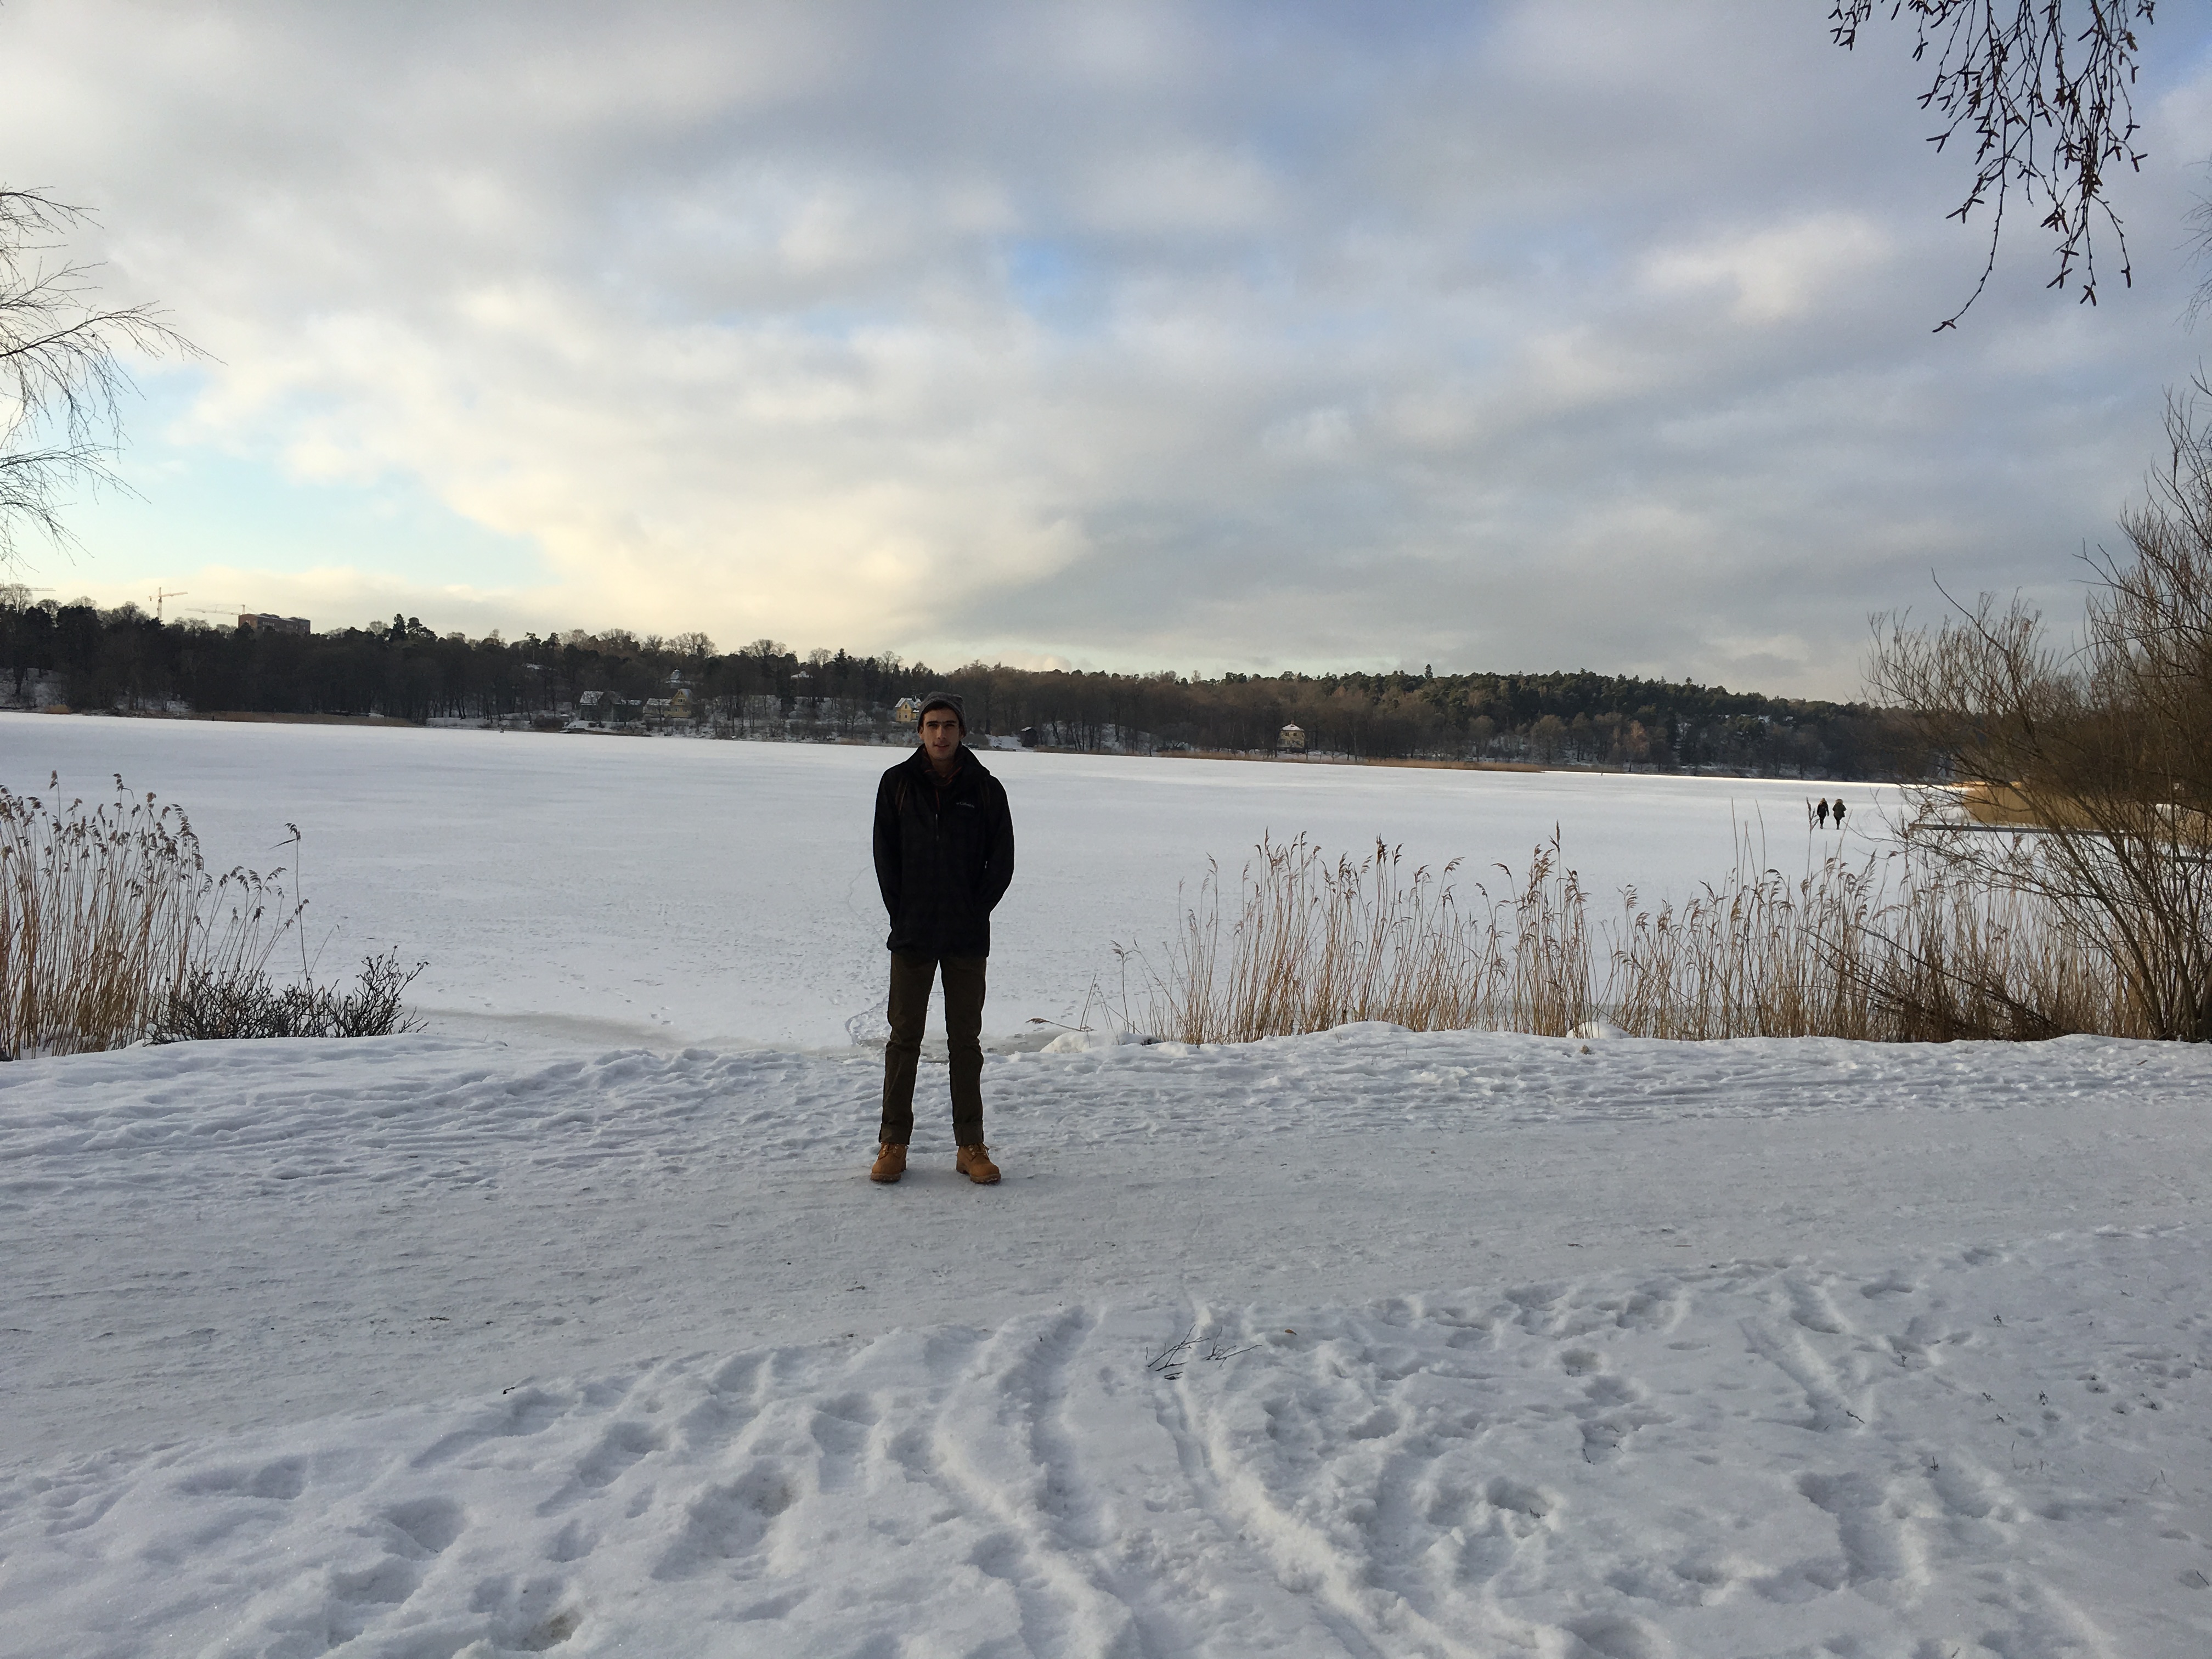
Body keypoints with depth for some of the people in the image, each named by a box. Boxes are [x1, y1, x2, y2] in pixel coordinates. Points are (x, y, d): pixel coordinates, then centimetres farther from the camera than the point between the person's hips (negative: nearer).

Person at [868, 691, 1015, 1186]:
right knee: (904, 1037, 4)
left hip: (967, 939, 0)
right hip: (911, 935, 0)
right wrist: (902, 913, -2)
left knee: (966, 1039, 6)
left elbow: (1002, 860, 4)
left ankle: (971, 1146, 13)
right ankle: (893, 1143, 12)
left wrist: (975, 913, -3)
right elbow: (885, 853, 4)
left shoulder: (985, 789, 2)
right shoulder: (897, 783, 2)